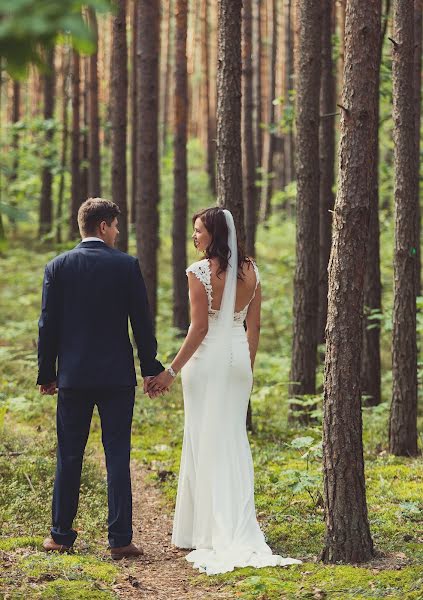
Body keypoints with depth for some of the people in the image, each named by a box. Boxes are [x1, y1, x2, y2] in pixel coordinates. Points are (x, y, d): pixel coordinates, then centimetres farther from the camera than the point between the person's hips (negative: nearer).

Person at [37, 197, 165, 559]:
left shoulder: (58, 267, 0)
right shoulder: (127, 265, -5)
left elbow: (48, 325, 1)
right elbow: (142, 322, -3)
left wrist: (46, 373, 10)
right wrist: (151, 368, 7)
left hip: (73, 376, 2)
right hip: (117, 376, -1)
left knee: (69, 457, 10)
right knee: (117, 456, 2)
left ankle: (61, 535, 14)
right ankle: (120, 539, 0)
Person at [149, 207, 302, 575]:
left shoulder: (200, 272, -13)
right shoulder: (251, 271, 6)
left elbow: (199, 328, -15)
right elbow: (254, 326, 9)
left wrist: (172, 371, -11)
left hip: (208, 358, -6)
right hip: (239, 356, 6)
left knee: (206, 441, 0)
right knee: (235, 441, 11)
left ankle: (205, 531, 3)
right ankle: (240, 532, 12)